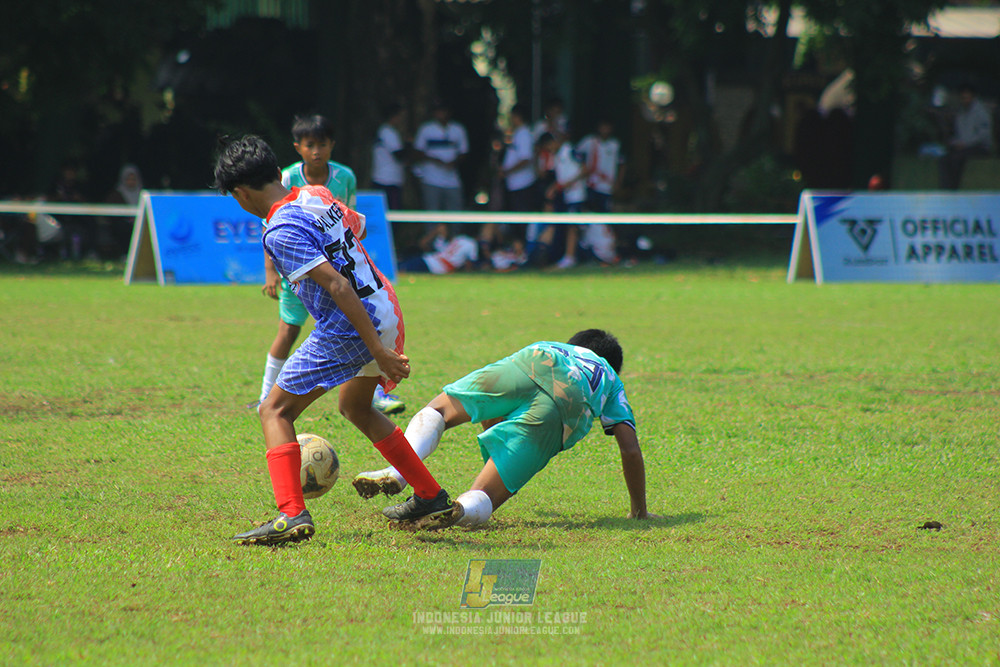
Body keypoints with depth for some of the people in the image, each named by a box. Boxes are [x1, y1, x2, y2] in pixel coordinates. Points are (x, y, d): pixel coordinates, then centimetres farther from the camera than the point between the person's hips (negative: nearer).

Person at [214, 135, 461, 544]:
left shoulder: (281, 233, -17)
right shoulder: (317, 195, 9)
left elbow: (338, 286, -23)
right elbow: (358, 226, 27)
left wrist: (378, 350, -22)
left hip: (354, 325, -9)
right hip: (387, 311, 9)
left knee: (275, 411, -3)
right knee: (355, 407, 30)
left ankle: (292, 515, -18)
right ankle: (432, 498, 35)